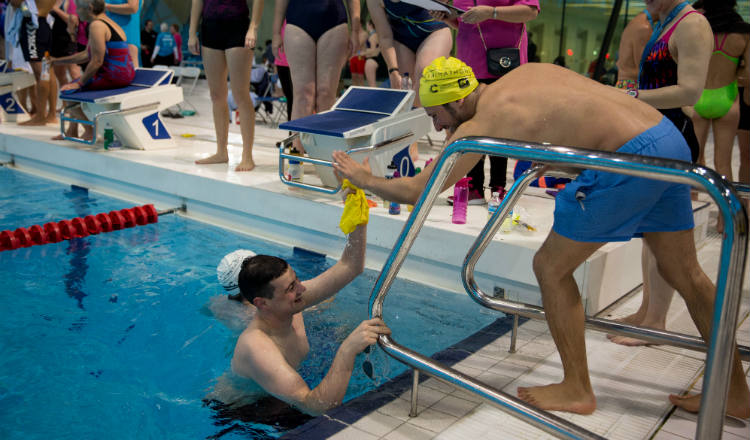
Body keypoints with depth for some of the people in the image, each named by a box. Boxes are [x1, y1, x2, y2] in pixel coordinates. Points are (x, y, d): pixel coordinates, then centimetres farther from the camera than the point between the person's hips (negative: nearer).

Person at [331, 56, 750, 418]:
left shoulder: (481, 125, -6)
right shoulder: (525, 72, 16)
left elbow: (416, 191, -2)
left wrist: (364, 178, 14)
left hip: (631, 159, -9)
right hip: (669, 138, 9)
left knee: (551, 267, 5)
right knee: (686, 274, 20)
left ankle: (577, 390, 18)